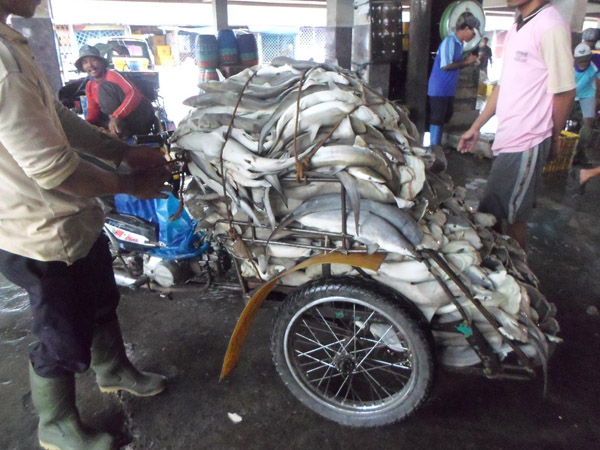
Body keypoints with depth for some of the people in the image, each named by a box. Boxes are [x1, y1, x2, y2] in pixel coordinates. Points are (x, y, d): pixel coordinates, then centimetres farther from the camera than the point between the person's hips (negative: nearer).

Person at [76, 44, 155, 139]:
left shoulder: (112, 75, -9)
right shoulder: (89, 86, 13)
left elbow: (134, 93, -26)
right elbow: (93, 111, 11)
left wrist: (116, 117, -38)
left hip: (142, 118, -7)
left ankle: (121, 133, -24)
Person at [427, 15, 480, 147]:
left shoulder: (459, 43, 14)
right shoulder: (449, 42, -15)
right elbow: (446, 65, -23)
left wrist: (468, 62, 4)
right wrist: (466, 62, -15)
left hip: (449, 89, 10)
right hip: (439, 89, -10)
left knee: (445, 116, 14)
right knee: (437, 119, -5)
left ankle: (437, 146, 24)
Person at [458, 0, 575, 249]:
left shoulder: (551, 27, -15)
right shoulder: (516, 28, 13)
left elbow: (564, 92, -13)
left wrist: (552, 136, 0)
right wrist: (476, 127, 19)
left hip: (524, 145, -9)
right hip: (506, 141, 9)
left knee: (512, 217, 1)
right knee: (489, 211, 17)